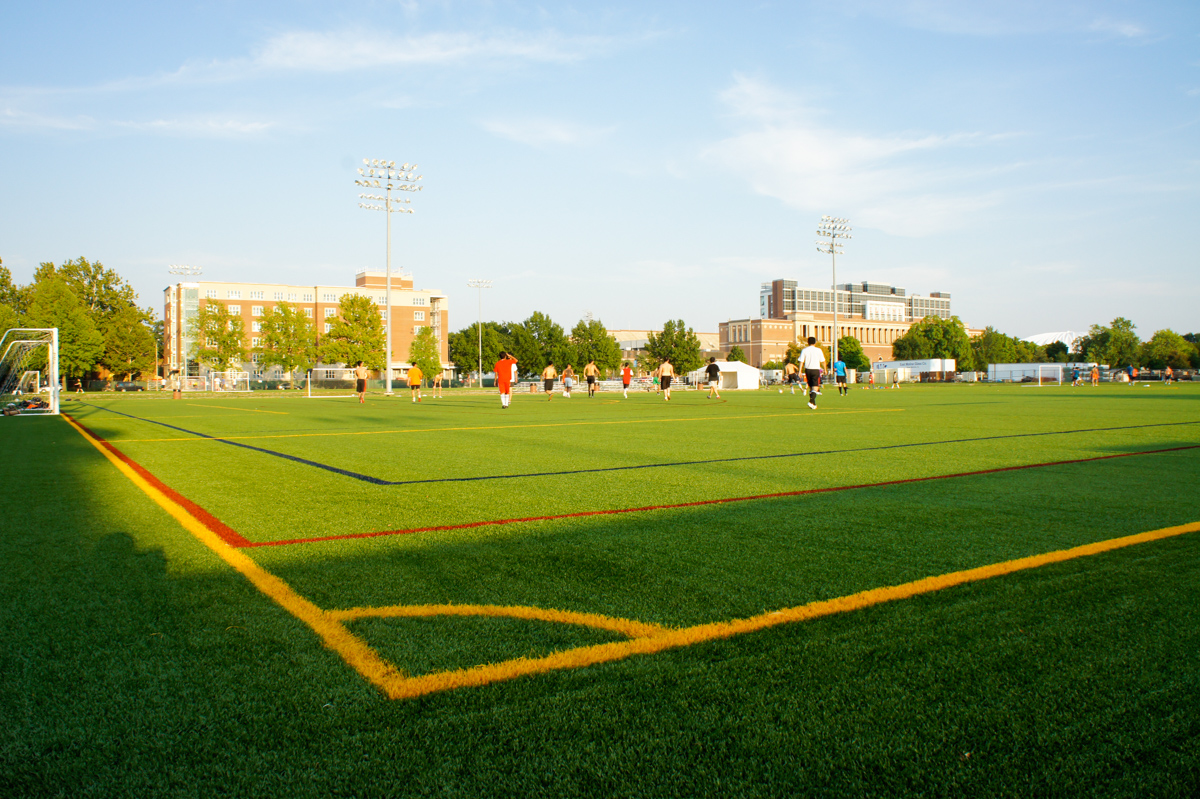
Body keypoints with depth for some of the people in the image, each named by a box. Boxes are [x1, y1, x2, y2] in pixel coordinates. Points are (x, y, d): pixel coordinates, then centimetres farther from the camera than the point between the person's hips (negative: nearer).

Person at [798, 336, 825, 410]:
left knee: (810, 387, 14)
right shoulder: (818, 350, -1)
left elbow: (801, 361, -3)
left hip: (807, 370, 3)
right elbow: (823, 361, 3)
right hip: (815, 369, -3)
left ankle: (814, 404, 19)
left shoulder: (804, 350, 3)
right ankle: (811, 401, -25)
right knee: (815, 387, -5)